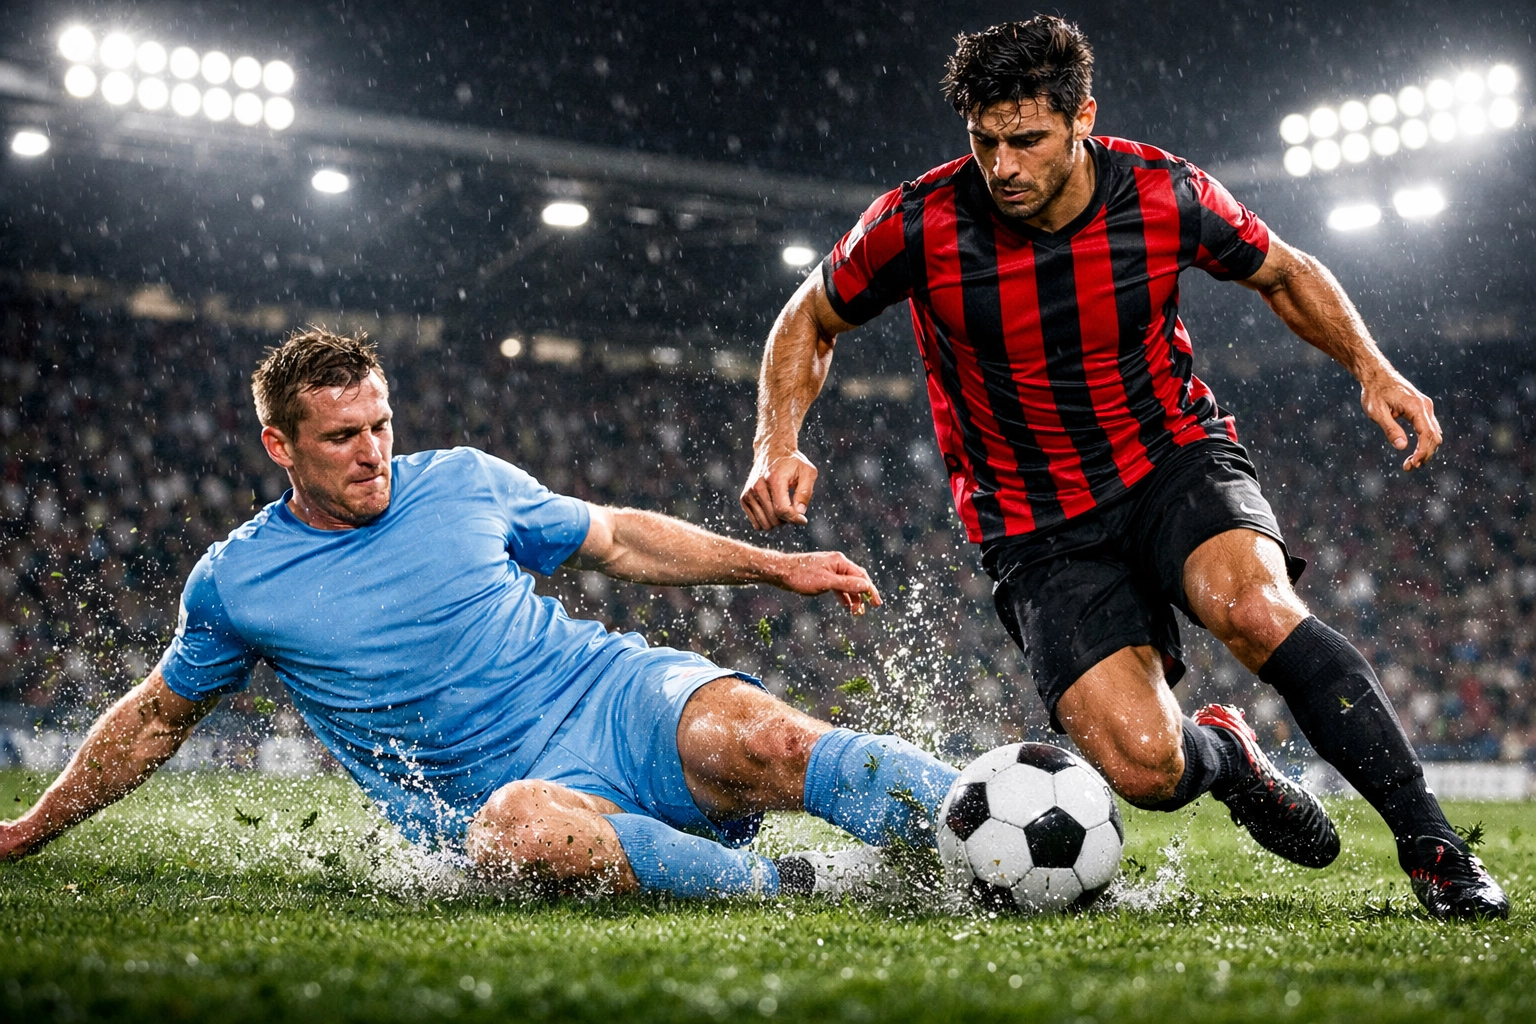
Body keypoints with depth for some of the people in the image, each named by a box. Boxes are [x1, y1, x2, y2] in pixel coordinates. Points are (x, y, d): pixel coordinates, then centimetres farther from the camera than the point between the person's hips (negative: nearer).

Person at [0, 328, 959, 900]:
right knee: (514, 827, -40)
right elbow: (156, 718, 21)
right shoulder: (234, 583, 6)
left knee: (763, 740, -31)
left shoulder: (465, 482, 8)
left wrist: (776, 565, 14)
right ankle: (804, 885, -36)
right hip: (512, 786, -2)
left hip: (619, 692, 2)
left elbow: (618, 539, 20)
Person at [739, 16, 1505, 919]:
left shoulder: (1164, 195, -12)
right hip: (1038, 527, 0)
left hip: (1176, 456, 1)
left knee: (1255, 609, -34)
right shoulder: (919, 226, -15)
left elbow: (1286, 274, 8)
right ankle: (1224, 753, 20)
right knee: (1144, 767, -20)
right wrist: (779, 446, -13)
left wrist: (1374, 370, -7)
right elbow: (810, 322, 3)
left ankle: (1432, 843, -18)